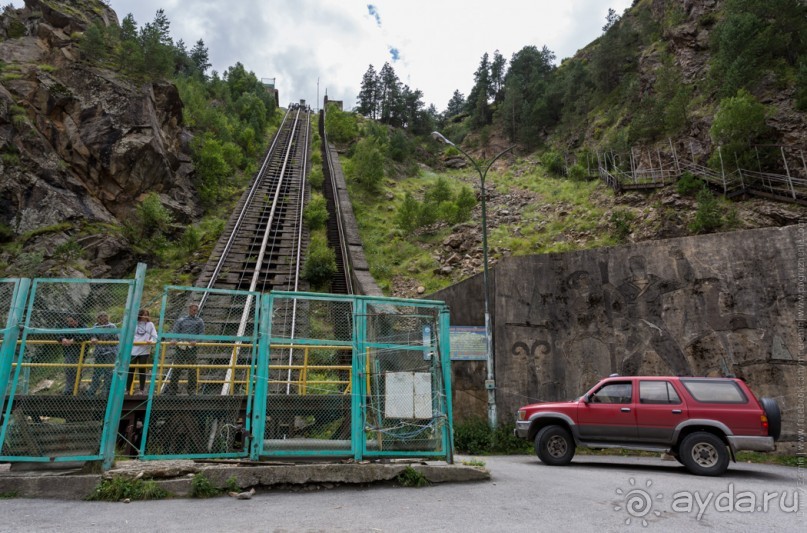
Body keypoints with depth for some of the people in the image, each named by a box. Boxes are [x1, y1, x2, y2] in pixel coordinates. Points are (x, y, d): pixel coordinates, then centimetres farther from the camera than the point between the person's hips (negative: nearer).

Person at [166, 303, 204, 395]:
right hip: (180, 346, 1)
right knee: (176, 368, 3)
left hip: (191, 347, -1)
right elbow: (174, 331, 6)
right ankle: (172, 388, 10)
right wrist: (173, 339, -14)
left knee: (192, 369, 0)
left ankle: (192, 389, 7)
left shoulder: (199, 321, 12)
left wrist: (195, 340, -15)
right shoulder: (181, 320, 14)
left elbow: (201, 333, 3)